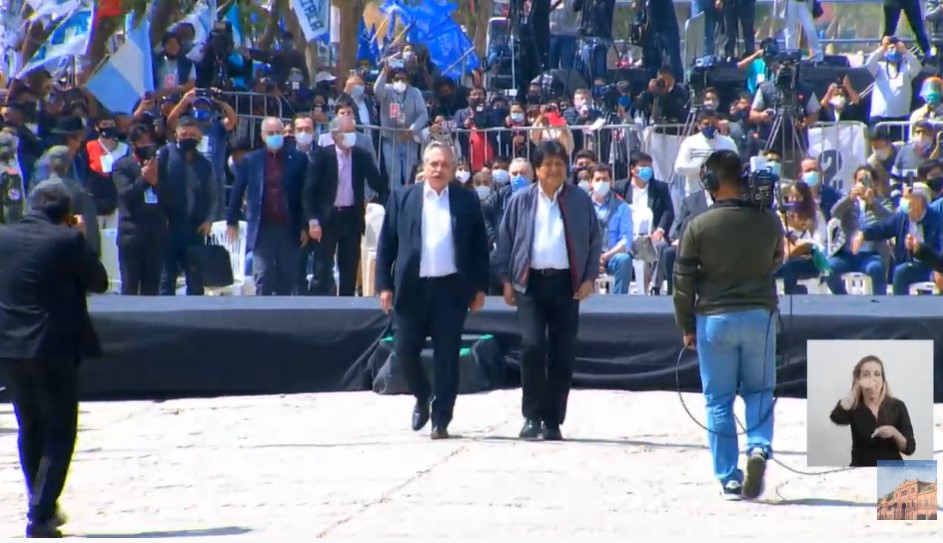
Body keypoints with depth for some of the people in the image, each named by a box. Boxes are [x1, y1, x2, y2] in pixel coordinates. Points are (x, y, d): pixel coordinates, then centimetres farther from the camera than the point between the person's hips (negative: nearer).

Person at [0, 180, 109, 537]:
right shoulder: (66, 240, -12)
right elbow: (98, 281, -2)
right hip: (53, 350, -5)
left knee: (30, 429, 19)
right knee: (60, 434, 3)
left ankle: (42, 508, 27)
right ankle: (41, 516, -6)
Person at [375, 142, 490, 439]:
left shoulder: (467, 200, 5)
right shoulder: (402, 198, 6)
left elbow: (479, 246, 7)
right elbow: (386, 243, 5)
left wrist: (480, 287, 1)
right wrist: (384, 285, -2)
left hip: (451, 287, -1)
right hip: (412, 286, 1)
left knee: (446, 355, -2)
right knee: (405, 349, 2)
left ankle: (441, 420, 3)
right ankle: (422, 397, 28)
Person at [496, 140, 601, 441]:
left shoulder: (580, 200, 5)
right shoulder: (520, 201, 5)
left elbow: (595, 241, 9)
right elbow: (505, 241, 8)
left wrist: (590, 277, 1)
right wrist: (506, 279, 3)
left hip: (566, 283, 1)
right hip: (531, 282, -1)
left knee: (563, 354, 1)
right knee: (532, 345, -14)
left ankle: (553, 421, 9)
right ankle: (532, 416, -3)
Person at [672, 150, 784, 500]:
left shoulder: (699, 226, -9)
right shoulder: (768, 222, -3)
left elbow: (683, 280, -4)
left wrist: (686, 326, 6)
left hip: (714, 317, -2)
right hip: (759, 315, 2)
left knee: (719, 401, 6)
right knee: (759, 392, 14)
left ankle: (728, 478, 4)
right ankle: (759, 447, -13)